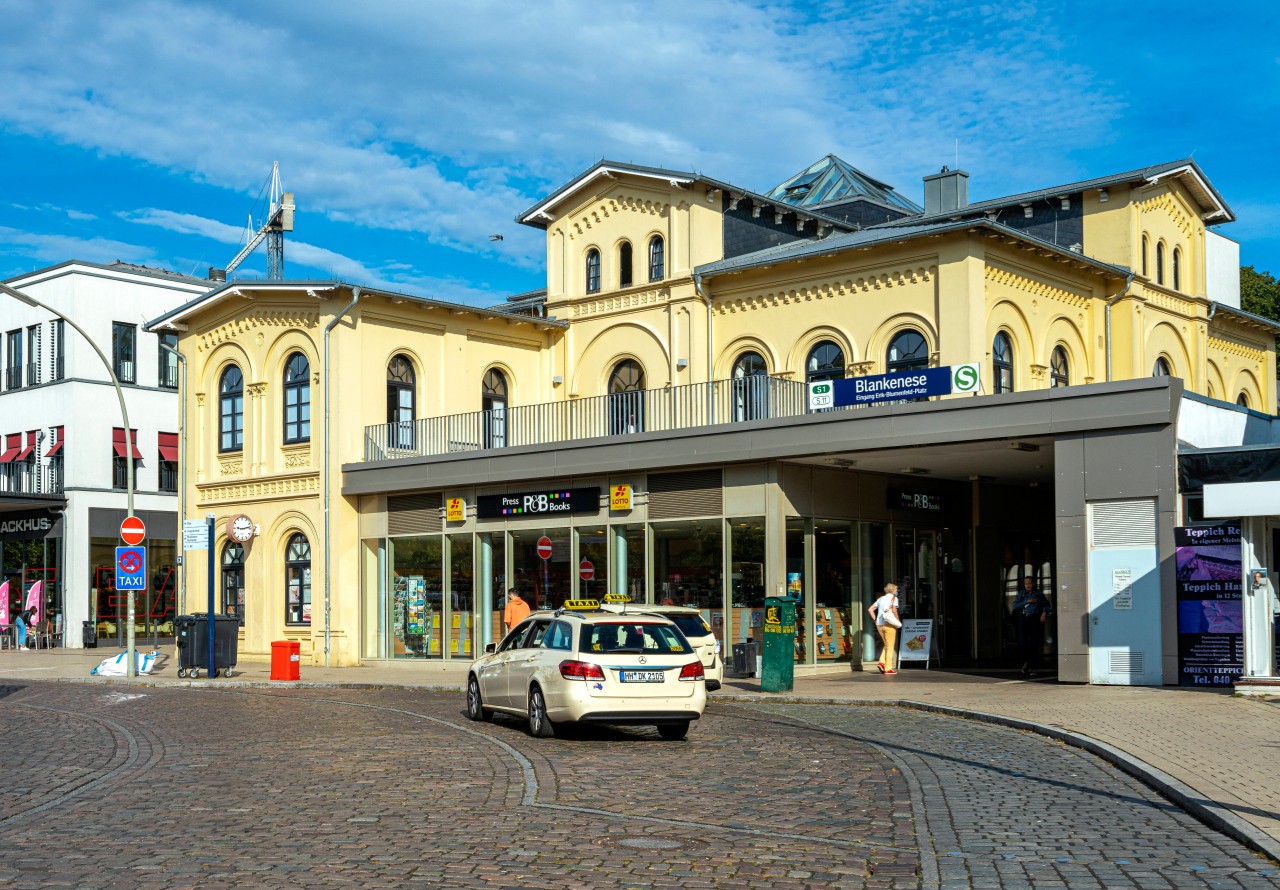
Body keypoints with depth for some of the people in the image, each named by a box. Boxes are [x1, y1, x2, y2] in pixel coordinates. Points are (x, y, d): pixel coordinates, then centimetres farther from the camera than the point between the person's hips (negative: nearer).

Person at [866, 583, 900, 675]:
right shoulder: (893, 598, 0)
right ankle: (888, 668, -1)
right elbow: (894, 610, -17)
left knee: (886, 645, 20)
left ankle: (882, 662, 3)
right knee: (890, 647, 1)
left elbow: (870, 609, 13)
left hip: (879, 625, 6)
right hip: (889, 625, -6)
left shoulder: (881, 599, 17)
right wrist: (898, 621, -6)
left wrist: (875, 620, 12)